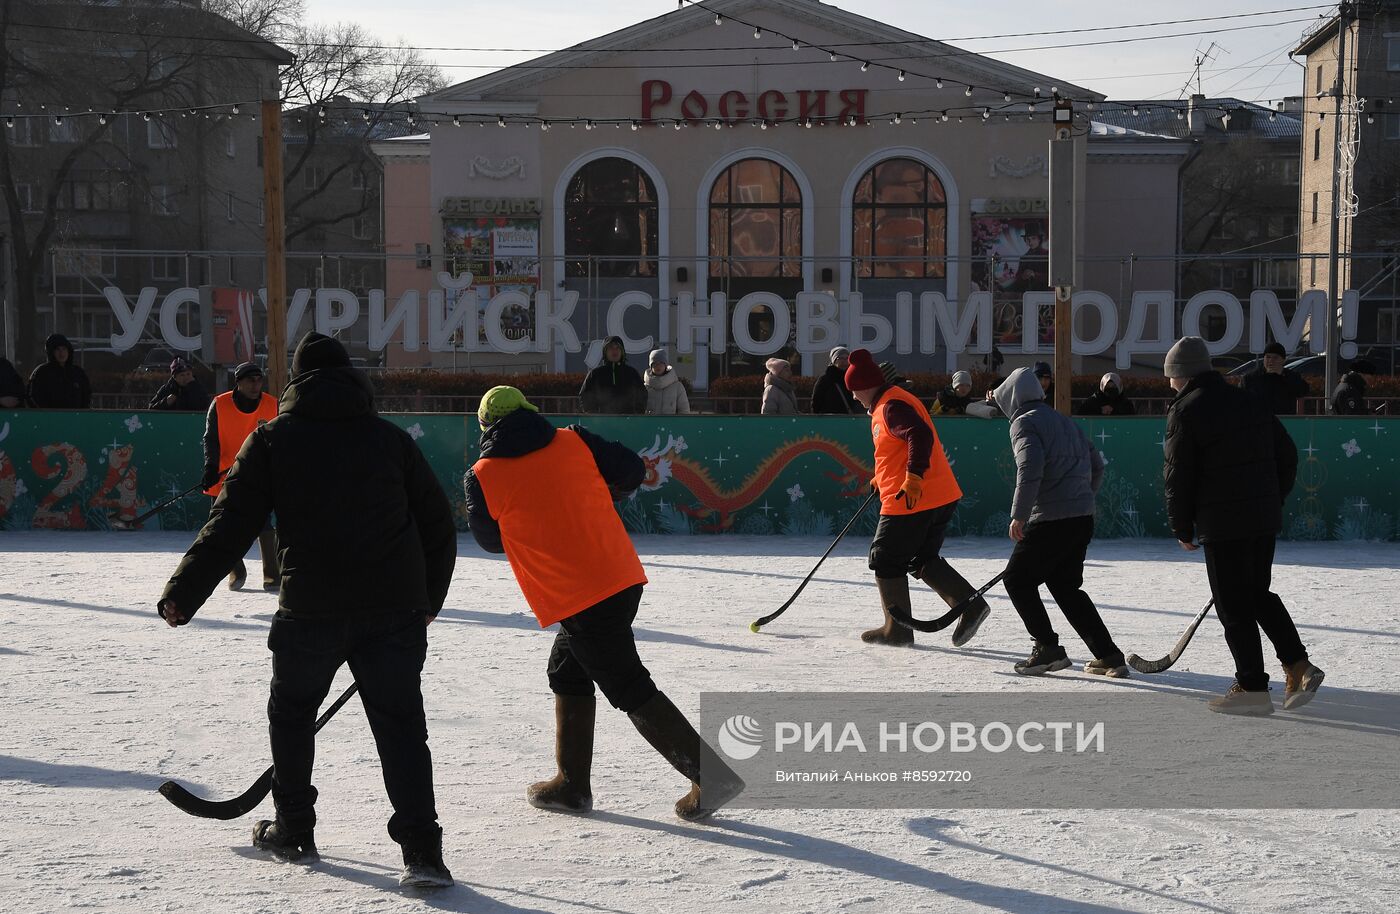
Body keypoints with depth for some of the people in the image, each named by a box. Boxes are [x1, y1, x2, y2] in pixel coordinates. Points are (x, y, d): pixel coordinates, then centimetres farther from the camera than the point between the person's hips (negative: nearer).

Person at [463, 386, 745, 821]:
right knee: (567, 669, 23)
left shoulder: (483, 477, -3)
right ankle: (572, 783, 27)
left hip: (571, 598, -6)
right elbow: (632, 470, 10)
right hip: (623, 577, 6)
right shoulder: (574, 441, 5)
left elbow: (490, 538, 10)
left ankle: (712, 774, -7)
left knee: (631, 691, -1)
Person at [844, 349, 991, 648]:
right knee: (923, 560, 17)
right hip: (940, 497, 10)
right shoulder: (888, 404, 18)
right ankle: (969, 604, 2)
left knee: (885, 560, 2)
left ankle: (897, 629, 8)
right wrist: (882, 477, 36)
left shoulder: (891, 406, -14)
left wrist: (913, 478, -32)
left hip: (912, 500, -10)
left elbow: (920, 436, -28)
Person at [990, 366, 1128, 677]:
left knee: (1017, 579, 4)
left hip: (1051, 520, -8)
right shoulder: (1066, 421, 20)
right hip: (1083, 518, 8)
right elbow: (1096, 465, 22)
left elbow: (1030, 467, -21)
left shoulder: (1024, 422, -5)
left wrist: (1019, 514, -19)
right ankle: (1108, 655, 11)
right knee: (1065, 586, 16)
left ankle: (1048, 648, -2)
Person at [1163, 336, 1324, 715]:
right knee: (1259, 594, 20)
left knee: (1234, 605, 1)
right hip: (1265, 519, 7)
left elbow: (1179, 476, -9)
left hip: (1223, 524, -7)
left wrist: (1183, 529, 1)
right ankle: (1298, 666, 11)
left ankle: (1252, 688, 4)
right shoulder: (1251, 403, 11)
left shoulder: (1185, 411, -9)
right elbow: (1287, 455, 13)